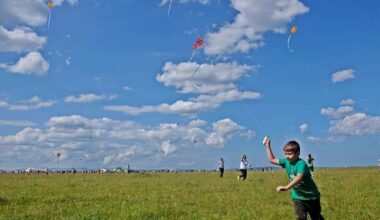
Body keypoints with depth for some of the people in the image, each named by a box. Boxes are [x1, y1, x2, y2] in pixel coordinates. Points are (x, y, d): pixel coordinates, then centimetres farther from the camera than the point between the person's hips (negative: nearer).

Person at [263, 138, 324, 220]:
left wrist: (286, 187, -58)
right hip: (298, 197, 5)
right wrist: (268, 146, 2)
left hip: (311, 196, -5)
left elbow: (299, 177, -46)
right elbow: (272, 160, 8)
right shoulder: (286, 162, -6)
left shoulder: (301, 163, -28)